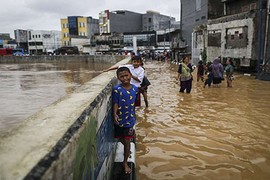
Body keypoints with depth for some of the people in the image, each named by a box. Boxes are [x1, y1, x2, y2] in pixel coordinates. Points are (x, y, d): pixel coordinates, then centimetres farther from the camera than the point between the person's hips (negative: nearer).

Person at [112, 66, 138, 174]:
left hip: (129, 119, 2)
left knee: (127, 141, 8)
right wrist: (115, 114, -31)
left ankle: (125, 162, 25)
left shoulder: (135, 89, -3)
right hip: (119, 119, -1)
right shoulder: (117, 89, -15)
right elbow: (115, 104, -15)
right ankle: (127, 149, 51)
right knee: (121, 140, 17)